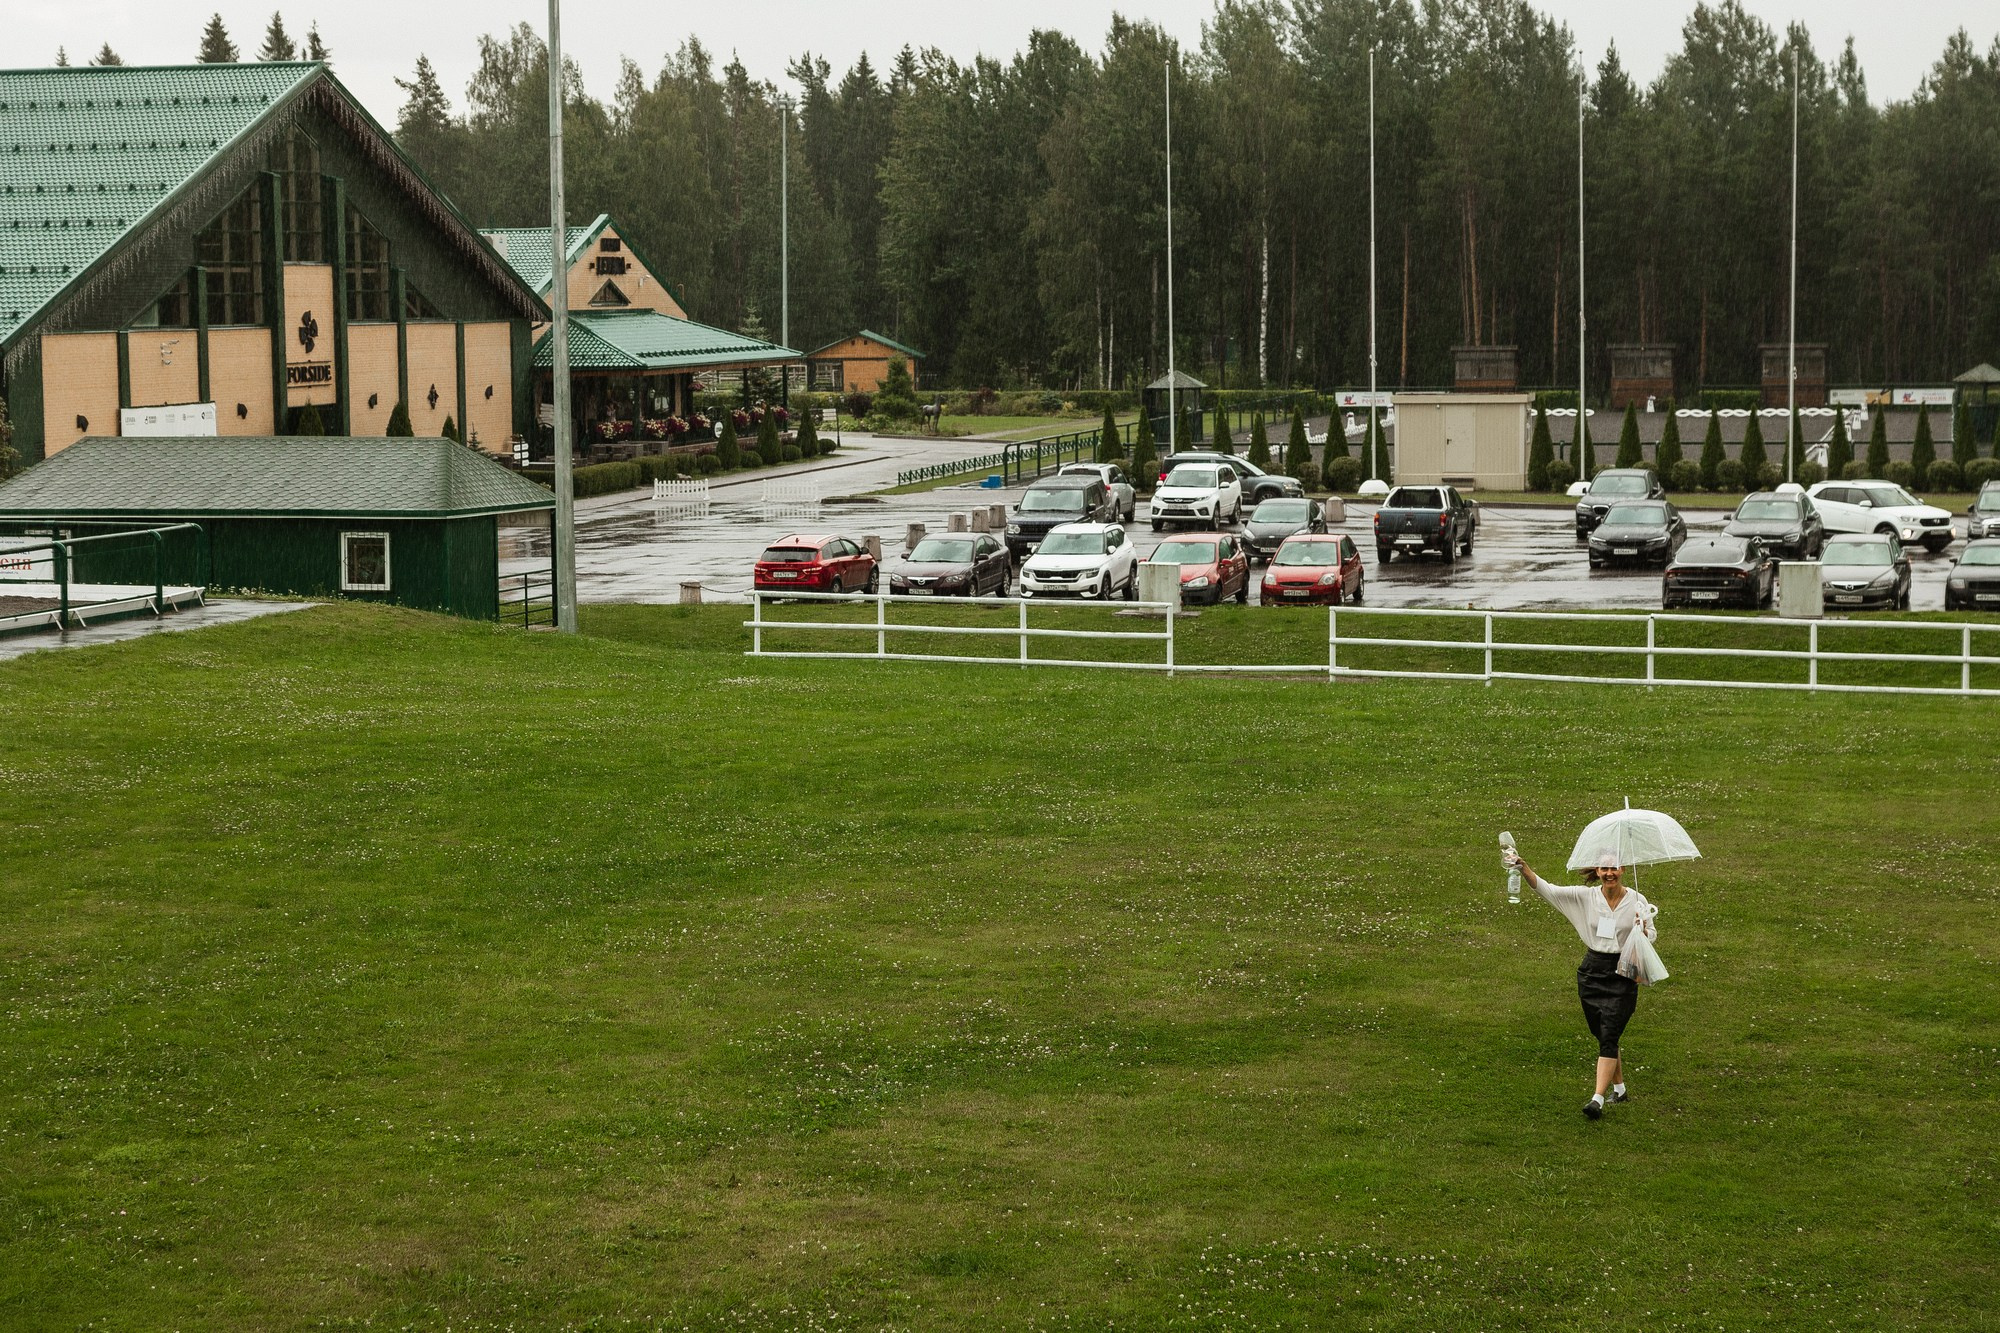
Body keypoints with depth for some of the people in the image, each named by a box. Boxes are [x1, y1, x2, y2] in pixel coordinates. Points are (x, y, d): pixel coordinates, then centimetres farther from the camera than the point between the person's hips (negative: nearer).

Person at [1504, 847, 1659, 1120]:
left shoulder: (1636, 901, -4)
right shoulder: (1585, 896, -2)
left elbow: (1652, 936, 4)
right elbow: (1546, 889, -7)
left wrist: (1643, 929, -20)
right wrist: (1523, 867, -21)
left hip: (1622, 974, -3)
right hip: (1591, 971, 3)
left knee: (1609, 1037, -11)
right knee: (1602, 1035, 12)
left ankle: (1598, 1099, -16)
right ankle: (1619, 1089, 31)